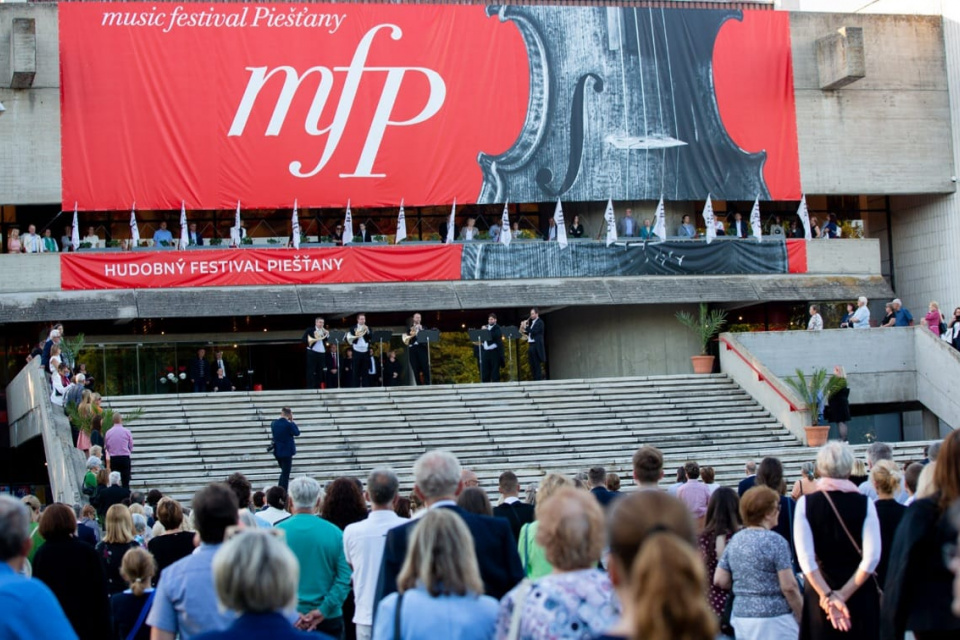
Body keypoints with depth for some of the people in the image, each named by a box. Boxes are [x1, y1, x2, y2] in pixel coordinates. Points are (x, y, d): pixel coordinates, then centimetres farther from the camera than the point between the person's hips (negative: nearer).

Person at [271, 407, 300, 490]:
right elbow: (297, 433, -6)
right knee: (285, 474, -1)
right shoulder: (289, 424, -18)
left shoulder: (273, 423, -1)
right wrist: (292, 422, -4)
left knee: (284, 472, 22)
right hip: (287, 451, -6)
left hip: (277, 451, 6)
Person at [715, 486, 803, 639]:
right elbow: (789, 587, -15)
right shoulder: (775, 541, -12)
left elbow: (719, 580, 8)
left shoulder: (735, 540, 6)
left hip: (741, 616, 6)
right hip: (774, 620, -6)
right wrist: (802, 619, -4)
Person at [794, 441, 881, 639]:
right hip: (859, 591, 0)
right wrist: (844, 594, -11)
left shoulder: (805, 504, -4)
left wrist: (828, 596, -11)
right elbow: (872, 556, -11)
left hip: (819, 592, 0)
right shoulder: (865, 504, -4)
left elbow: (805, 558, -11)